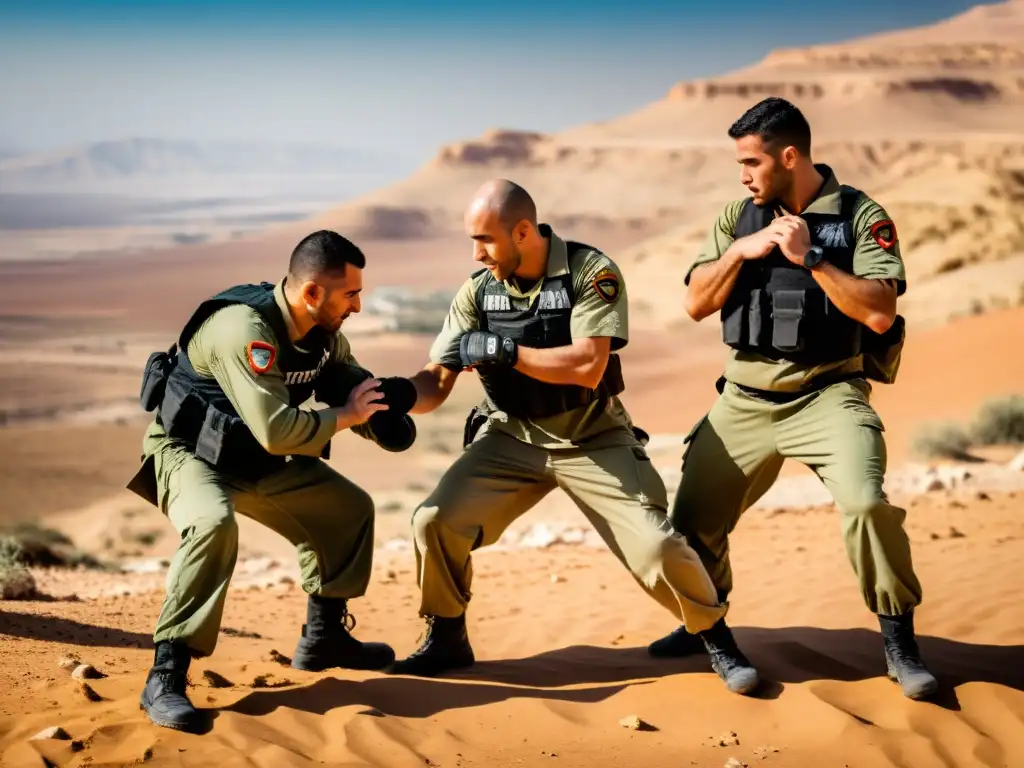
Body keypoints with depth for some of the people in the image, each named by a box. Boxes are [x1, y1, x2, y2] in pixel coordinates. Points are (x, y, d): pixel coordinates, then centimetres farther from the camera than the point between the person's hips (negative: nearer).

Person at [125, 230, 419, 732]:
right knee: (214, 523, -38)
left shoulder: (326, 334, -6)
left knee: (349, 508, 12)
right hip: (188, 450, -9)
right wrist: (346, 416, -24)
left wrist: (379, 405, -13)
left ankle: (324, 636, 29)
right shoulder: (243, 329, -33)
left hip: (259, 459, 9)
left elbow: (346, 384, 11)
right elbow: (276, 429, -38)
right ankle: (165, 678, -32)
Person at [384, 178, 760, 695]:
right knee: (435, 522, -13)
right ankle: (446, 642, 9)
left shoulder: (591, 273, -16)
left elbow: (587, 366, -26)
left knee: (656, 545, -14)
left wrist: (501, 350, -27)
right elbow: (436, 382, -4)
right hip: (512, 439, 3)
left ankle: (719, 643, 11)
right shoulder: (478, 291, -5)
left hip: (593, 440, -3)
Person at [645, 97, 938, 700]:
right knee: (695, 515, 8)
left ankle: (901, 645, -9)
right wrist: (741, 251, -10)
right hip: (745, 400, 5)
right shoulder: (739, 218, 6)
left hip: (827, 394, -5)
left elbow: (880, 313, -16)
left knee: (867, 503, -26)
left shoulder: (860, 216, -6)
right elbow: (697, 304, 4)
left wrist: (809, 257, -19)